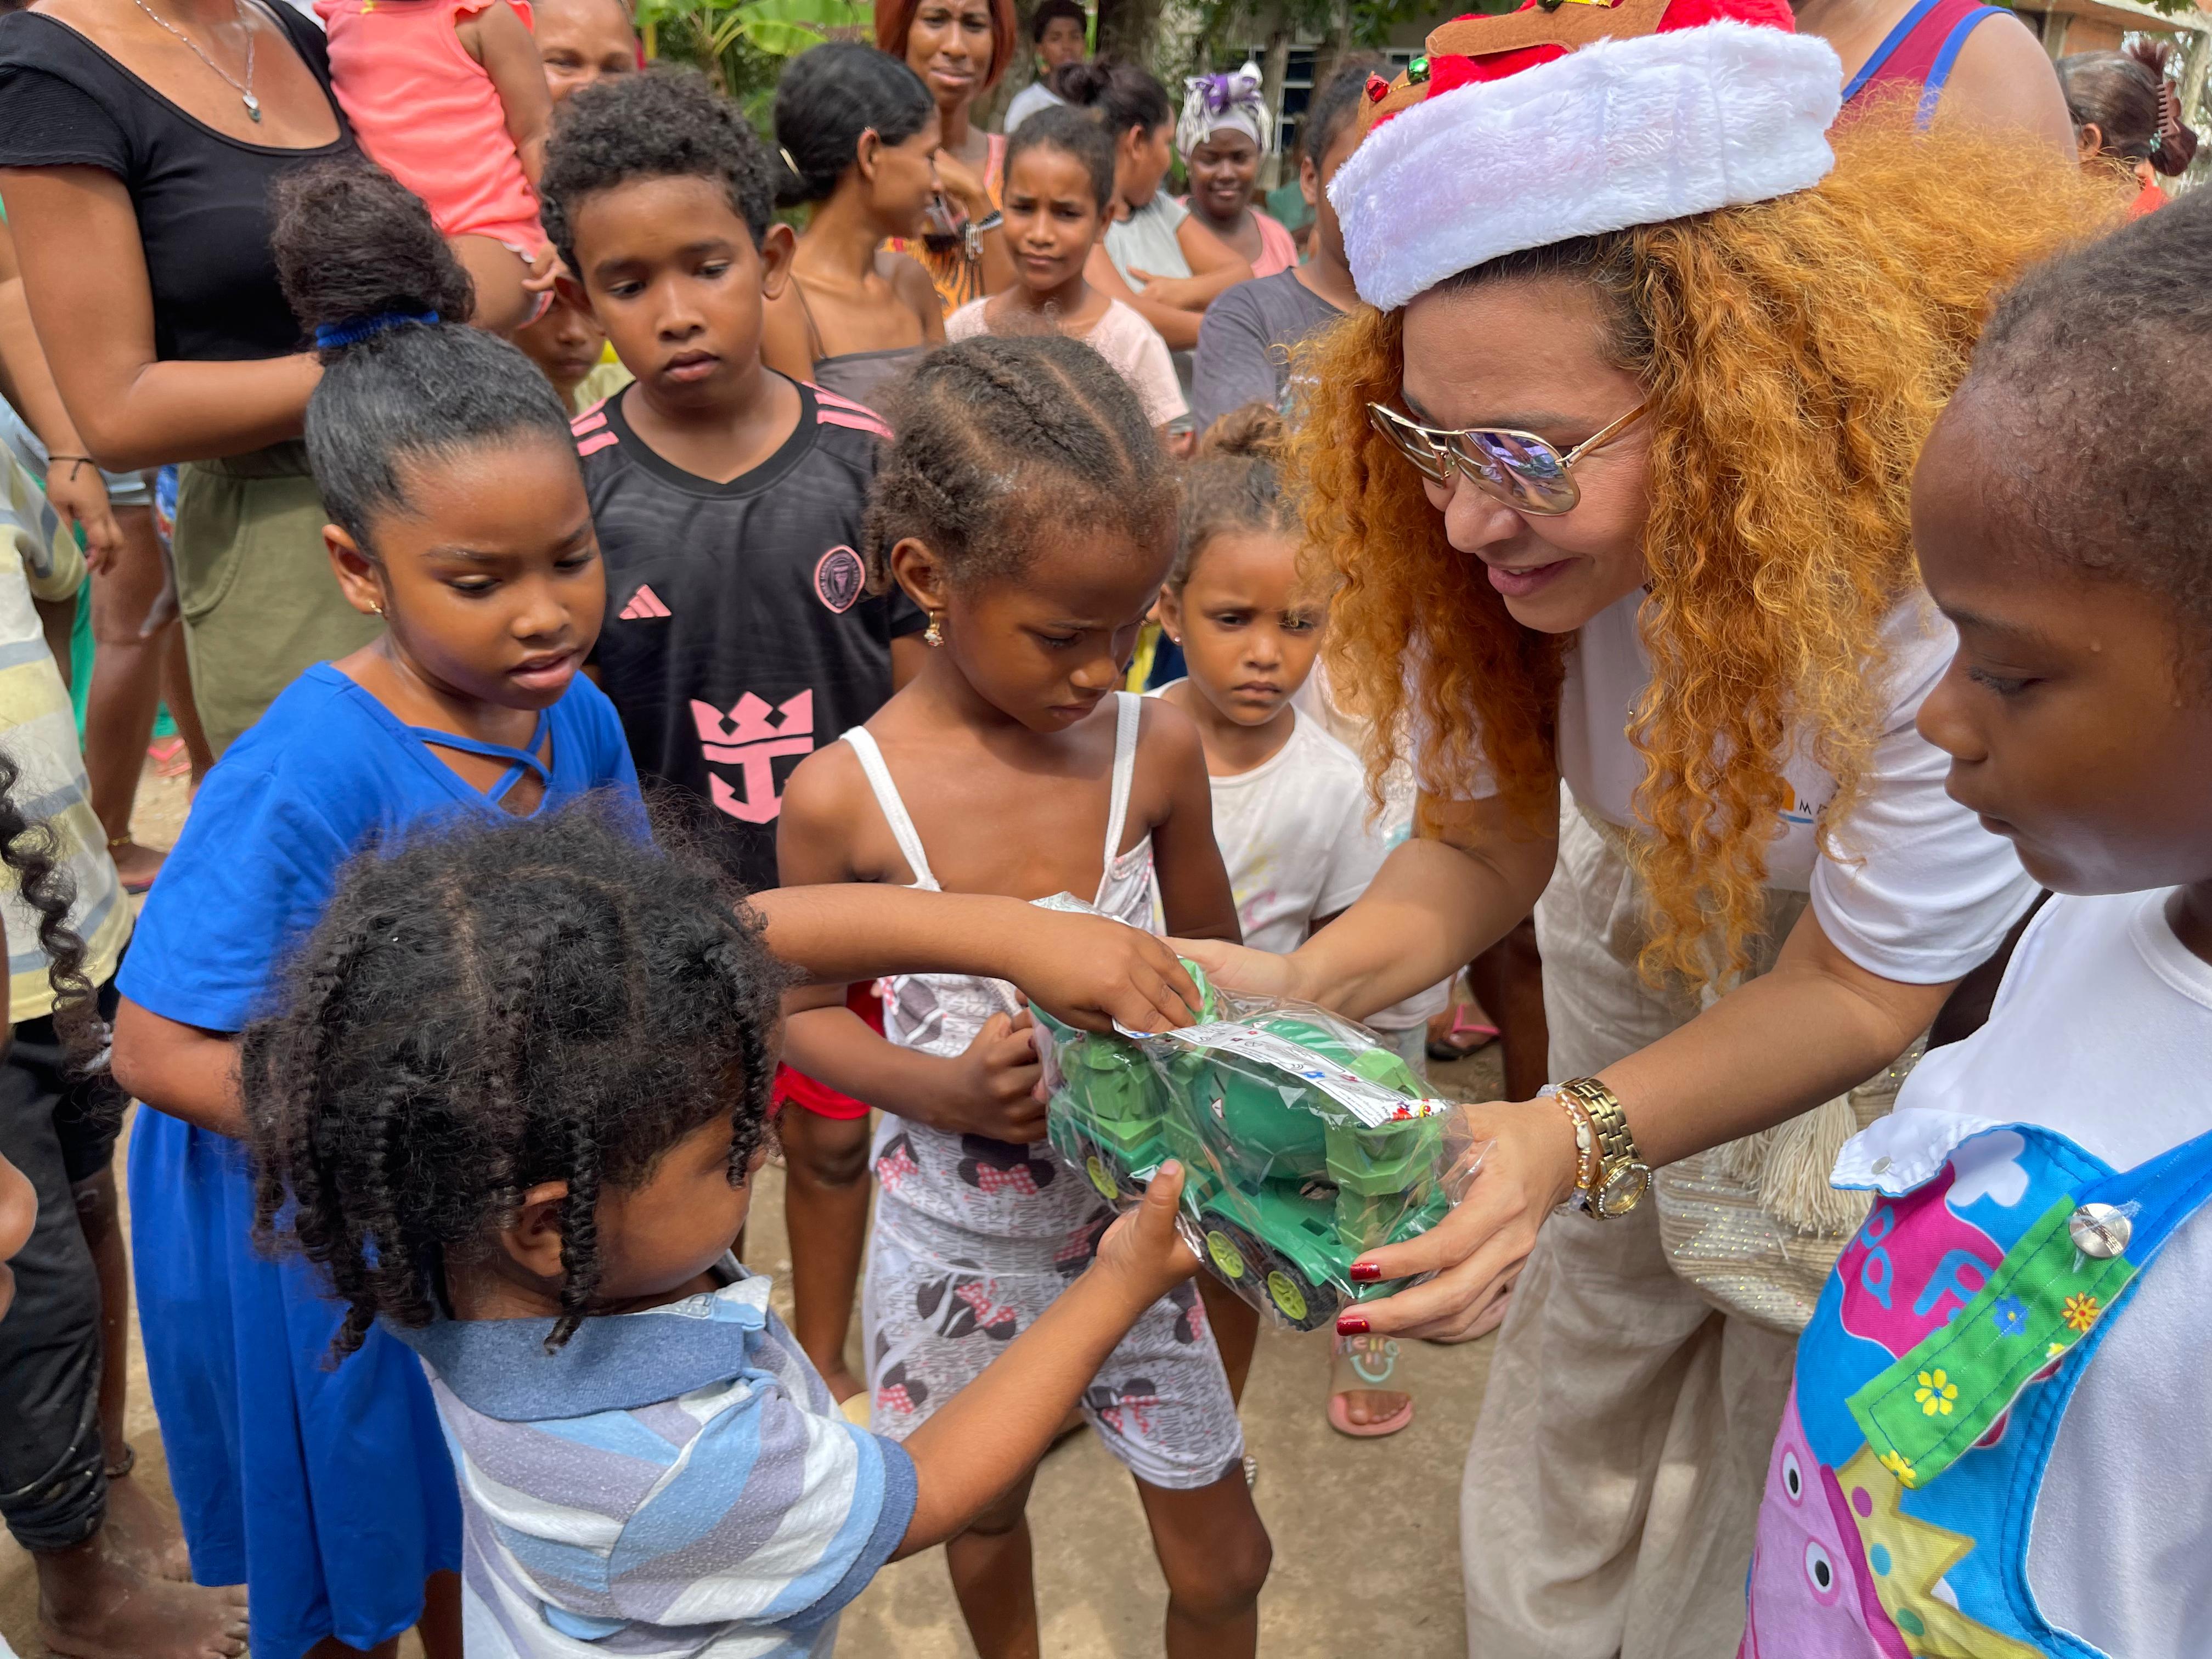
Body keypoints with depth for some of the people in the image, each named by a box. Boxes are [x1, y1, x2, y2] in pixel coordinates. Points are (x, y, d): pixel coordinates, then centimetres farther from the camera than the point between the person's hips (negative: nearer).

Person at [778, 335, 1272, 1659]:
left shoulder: (1158, 747, -13)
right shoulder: (844, 796, -19)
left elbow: (1215, 954, 3)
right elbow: (805, 1013, -5)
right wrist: (946, 1089, -23)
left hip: (1133, 1211, 1)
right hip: (957, 1239, 0)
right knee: (983, 1512, 26)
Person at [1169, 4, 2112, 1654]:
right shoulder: (1519, 528, -22)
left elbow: (1854, 996, -28)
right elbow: (1486, 838, -13)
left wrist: (1575, 1139, -45)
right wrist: (1303, 983, -33)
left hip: (1934, 1031, -3)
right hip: (1649, 981, 4)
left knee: (1782, 1477, 10)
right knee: (1571, 1442, 17)